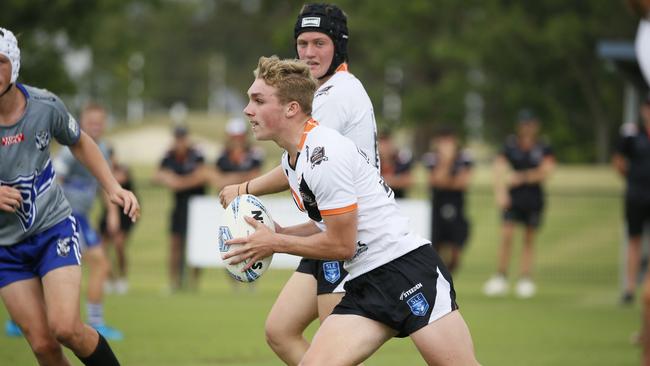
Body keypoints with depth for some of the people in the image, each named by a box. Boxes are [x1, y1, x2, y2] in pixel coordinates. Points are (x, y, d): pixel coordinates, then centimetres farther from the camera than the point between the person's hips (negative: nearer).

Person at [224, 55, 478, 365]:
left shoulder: (325, 154, -17)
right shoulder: (291, 159, 13)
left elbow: (341, 245, -14)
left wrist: (274, 243, -4)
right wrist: (278, 233, 9)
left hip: (407, 266, -9)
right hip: (365, 282, 9)